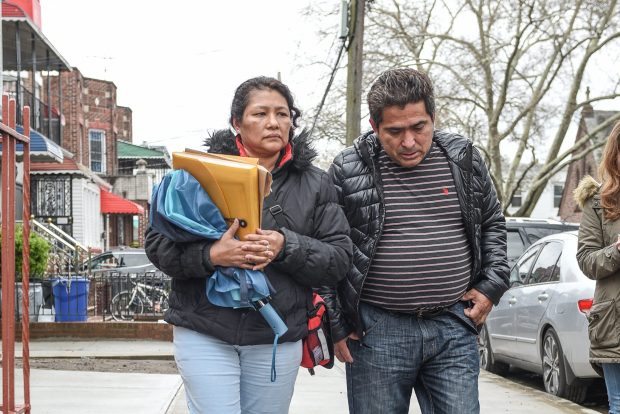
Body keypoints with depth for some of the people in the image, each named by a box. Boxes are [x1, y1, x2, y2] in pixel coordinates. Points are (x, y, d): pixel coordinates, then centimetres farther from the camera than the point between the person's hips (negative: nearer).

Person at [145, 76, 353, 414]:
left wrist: (286, 247, -16)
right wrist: (211, 255, -20)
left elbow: (340, 258, 2)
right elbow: (158, 243, -1)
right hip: (204, 332, -2)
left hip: (277, 340, 2)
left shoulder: (314, 184, 7)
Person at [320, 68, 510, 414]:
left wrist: (492, 286, 7)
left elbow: (492, 223, 19)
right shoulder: (348, 171, -4)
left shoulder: (464, 160, 5)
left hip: (454, 327, 2)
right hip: (376, 331, -2)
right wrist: (335, 324, -1)